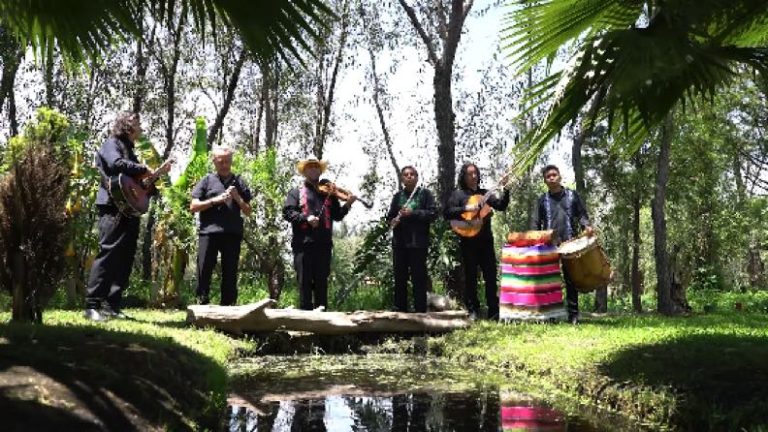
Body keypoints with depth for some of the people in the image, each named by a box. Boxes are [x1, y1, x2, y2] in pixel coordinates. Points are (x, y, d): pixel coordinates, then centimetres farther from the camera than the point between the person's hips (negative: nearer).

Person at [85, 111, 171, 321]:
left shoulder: (128, 149, 26)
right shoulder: (111, 144, 0)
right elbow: (116, 164, -22)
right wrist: (143, 169, -11)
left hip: (129, 211, 9)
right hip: (113, 209, -9)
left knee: (125, 260, 6)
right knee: (107, 255, -13)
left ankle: (111, 306, 10)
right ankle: (92, 306, -12)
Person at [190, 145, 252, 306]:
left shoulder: (239, 182, 16)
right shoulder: (207, 181, 12)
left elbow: (248, 212, 14)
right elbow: (193, 206, 5)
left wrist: (237, 198, -3)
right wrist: (215, 200, -7)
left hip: (232, 233, 2)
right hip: (209, 232, -1)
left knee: (230, 273, 2)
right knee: (204, 270, -5)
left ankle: (227, 305, 6)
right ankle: (202, 304, 0)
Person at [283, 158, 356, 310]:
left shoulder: (328, 193, 19)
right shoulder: (296, 192, 12)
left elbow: (337, 215, 13)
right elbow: (287, 212, -1)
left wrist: (347, 205, -5)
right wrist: (306, 218, -15)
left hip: (323, 243, 2)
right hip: (303, 242, -2)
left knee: (322, 280, 5)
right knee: (305, 280, -2)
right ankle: (306, 311, 2)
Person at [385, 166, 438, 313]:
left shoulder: (425, 193, 1)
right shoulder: (398, 196, 12)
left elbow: (433, 213, -7)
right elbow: (390, 215, 16)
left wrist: (413, 213, -16)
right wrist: (393, 220, -7)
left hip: (418, 241, -4)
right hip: (399, 241, 4)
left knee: (419, 277, -1)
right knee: (400, 277, 9)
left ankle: (420, 310, 4)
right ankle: (400, 309, 17)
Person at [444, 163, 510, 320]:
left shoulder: (484, 194, 13)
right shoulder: (458, 194, 2)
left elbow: (501, 206, 3)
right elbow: (447, 213, -10)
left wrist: (506, 189, -9)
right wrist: (466, 209, -20)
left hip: (485, 240, 3)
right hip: (468, 241, -3)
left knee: (491, 275, 3)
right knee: (471, 276, 4)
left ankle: (494, 311, 8)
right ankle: (472, 311, 13)